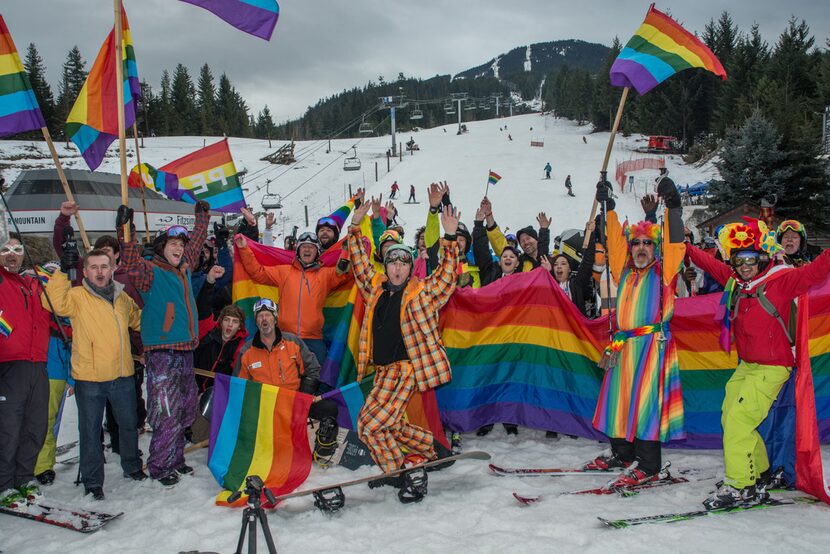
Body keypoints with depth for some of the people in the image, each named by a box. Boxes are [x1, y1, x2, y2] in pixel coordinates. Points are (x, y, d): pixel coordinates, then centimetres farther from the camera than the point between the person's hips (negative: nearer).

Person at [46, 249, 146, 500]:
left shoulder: (122, 297, 9)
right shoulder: (77, 296, -6)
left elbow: (139, 319, 26)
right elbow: (60, 304, -28)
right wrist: (62, 272, -34)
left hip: (123, 376, 5)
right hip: (89, 378, -5)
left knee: (129, 424, 19)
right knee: (90, 430, 6)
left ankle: (132, 466, 39)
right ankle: (92, 481, 19)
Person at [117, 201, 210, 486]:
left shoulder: (183, 269, 15)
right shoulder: (151, 270, -5)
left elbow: (196, 243, 30)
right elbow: (132, 263, -26)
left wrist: (202, 216, 37)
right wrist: (126, 232, -37)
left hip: (185, 350, 8)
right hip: (162, 353, -8)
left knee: (184, 411, 14)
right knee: (167, 413, -6)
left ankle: (175, 459, 27)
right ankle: (159, 466, 6)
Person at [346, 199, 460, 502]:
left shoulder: (422, 292, -1)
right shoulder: (376, 288, 13)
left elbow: (447, 273, -11)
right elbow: (359, 262, 19)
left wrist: (450, 238, -20)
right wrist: (355, 227, 14)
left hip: (405, 367, -7)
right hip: (382, 369, 7)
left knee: (371, 424, -13)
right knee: (387, 424, 11)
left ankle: (404, 472, 2)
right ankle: (429, 447, 28)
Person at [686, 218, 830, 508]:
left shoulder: (782, 280, -12)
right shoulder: (735, 280, 5)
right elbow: (709, 263, 19)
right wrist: (683, 246, 21)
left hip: (771, 368, -7)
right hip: (745, 365, 8)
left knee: (738, 421, -14)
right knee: (729, 419, 12)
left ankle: (740, 486, -3)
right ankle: (758, 473, 30)